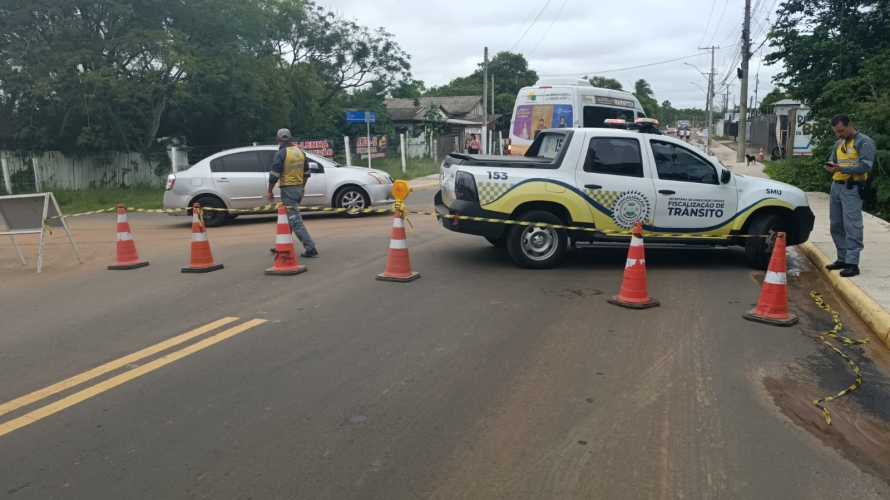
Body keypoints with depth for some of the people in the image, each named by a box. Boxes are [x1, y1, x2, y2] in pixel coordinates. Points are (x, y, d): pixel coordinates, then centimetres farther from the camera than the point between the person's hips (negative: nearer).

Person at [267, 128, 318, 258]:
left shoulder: (280, 154, -13)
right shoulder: (300, 152, 9)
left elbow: (274, 175, -15)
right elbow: (306, 172, 15)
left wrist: (270, 192, -6)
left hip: (288, 190, -8)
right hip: (299, 189, 8)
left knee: (295, 221, -8)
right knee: (288, 218, 19)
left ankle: (310, 248, -14)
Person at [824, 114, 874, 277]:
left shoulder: (864, 142, -7)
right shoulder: (839, 143, 17)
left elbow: (866, 166, -16)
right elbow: (832, 160, 23)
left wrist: (841, 168, -24)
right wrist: (830, 166, -2)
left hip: (852, 188, -8)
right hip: (836, 186, 8)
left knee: (852, 226, -11)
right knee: (836, 225, 11)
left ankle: (852, 263, -11)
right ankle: (842, 259, 20)